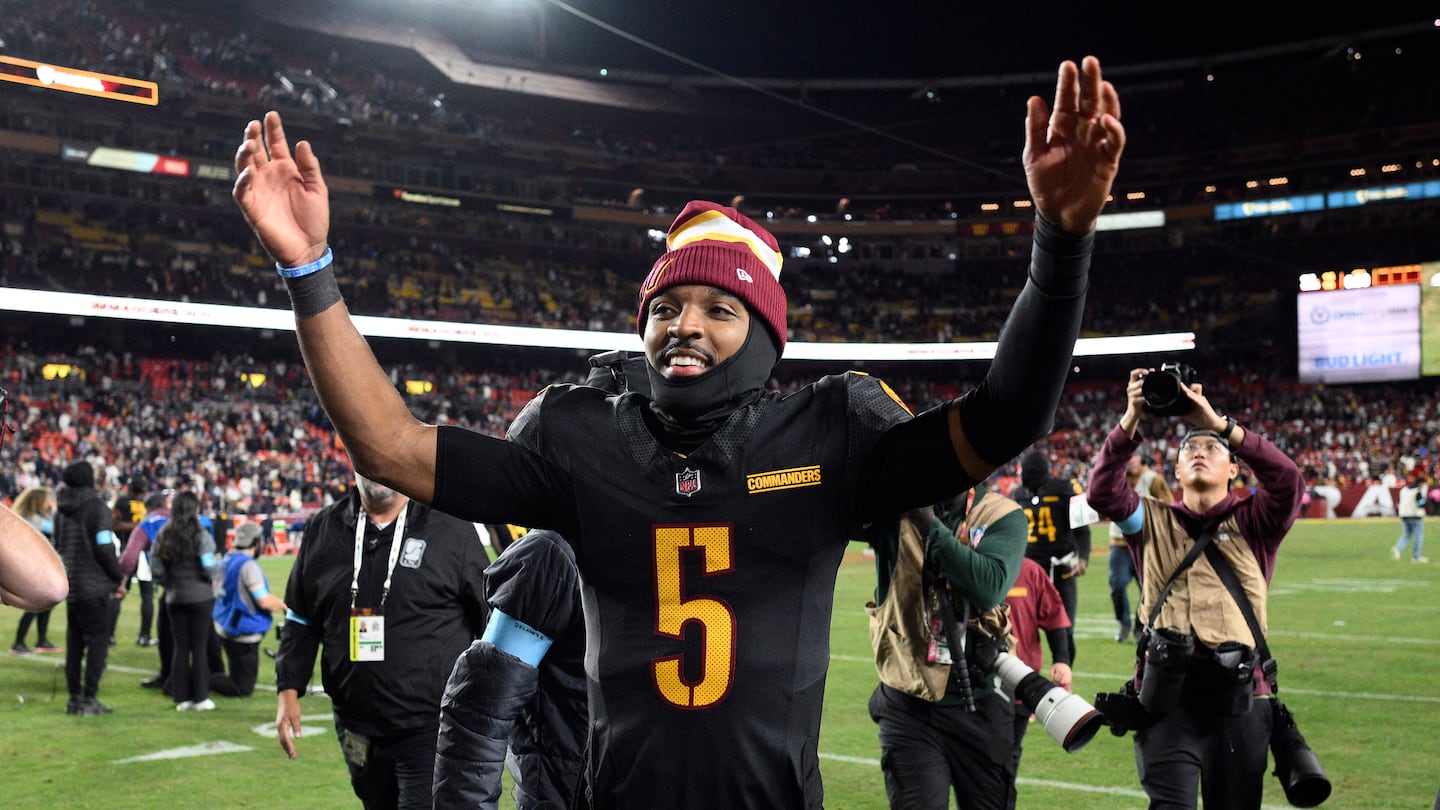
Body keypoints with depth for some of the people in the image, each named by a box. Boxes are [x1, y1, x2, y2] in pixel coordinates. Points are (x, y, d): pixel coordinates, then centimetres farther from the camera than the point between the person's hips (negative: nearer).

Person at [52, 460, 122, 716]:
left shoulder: (61, 511, 11)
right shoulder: (97, 509, -12)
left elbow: (57, 546, 17)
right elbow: (104, 548, -15)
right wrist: (117, 577, -4)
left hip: (70, 586, 7)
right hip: (94, 586, -7)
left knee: (74, 642, 12)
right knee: (98, 641, -2)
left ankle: (74, 698, 16)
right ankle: (89, 699, -4)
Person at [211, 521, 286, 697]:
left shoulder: (227, 559, 5)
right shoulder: (248, 565, -20)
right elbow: (264, 601, -24)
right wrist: (285, 605, -7)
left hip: (223, 628, 9)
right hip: (243, 634, -9)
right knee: (243, 689, 0)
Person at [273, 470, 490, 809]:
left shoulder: (450, 527, -5)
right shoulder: (323, 528, 7)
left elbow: (493, 620, 0)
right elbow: (300, 620, 15)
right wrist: (289, 690, 8)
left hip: (431, 727, -5)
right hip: (358, 727, 5)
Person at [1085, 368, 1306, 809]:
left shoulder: (1253, 524, 10)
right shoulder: (1153, 522, 13)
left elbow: (1288, 481, -9)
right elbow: (1103, 491, -5)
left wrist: (1220, 424, -16)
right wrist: (1131, 420, -17)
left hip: (1241, 694, 1)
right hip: (1167, 693, -1)